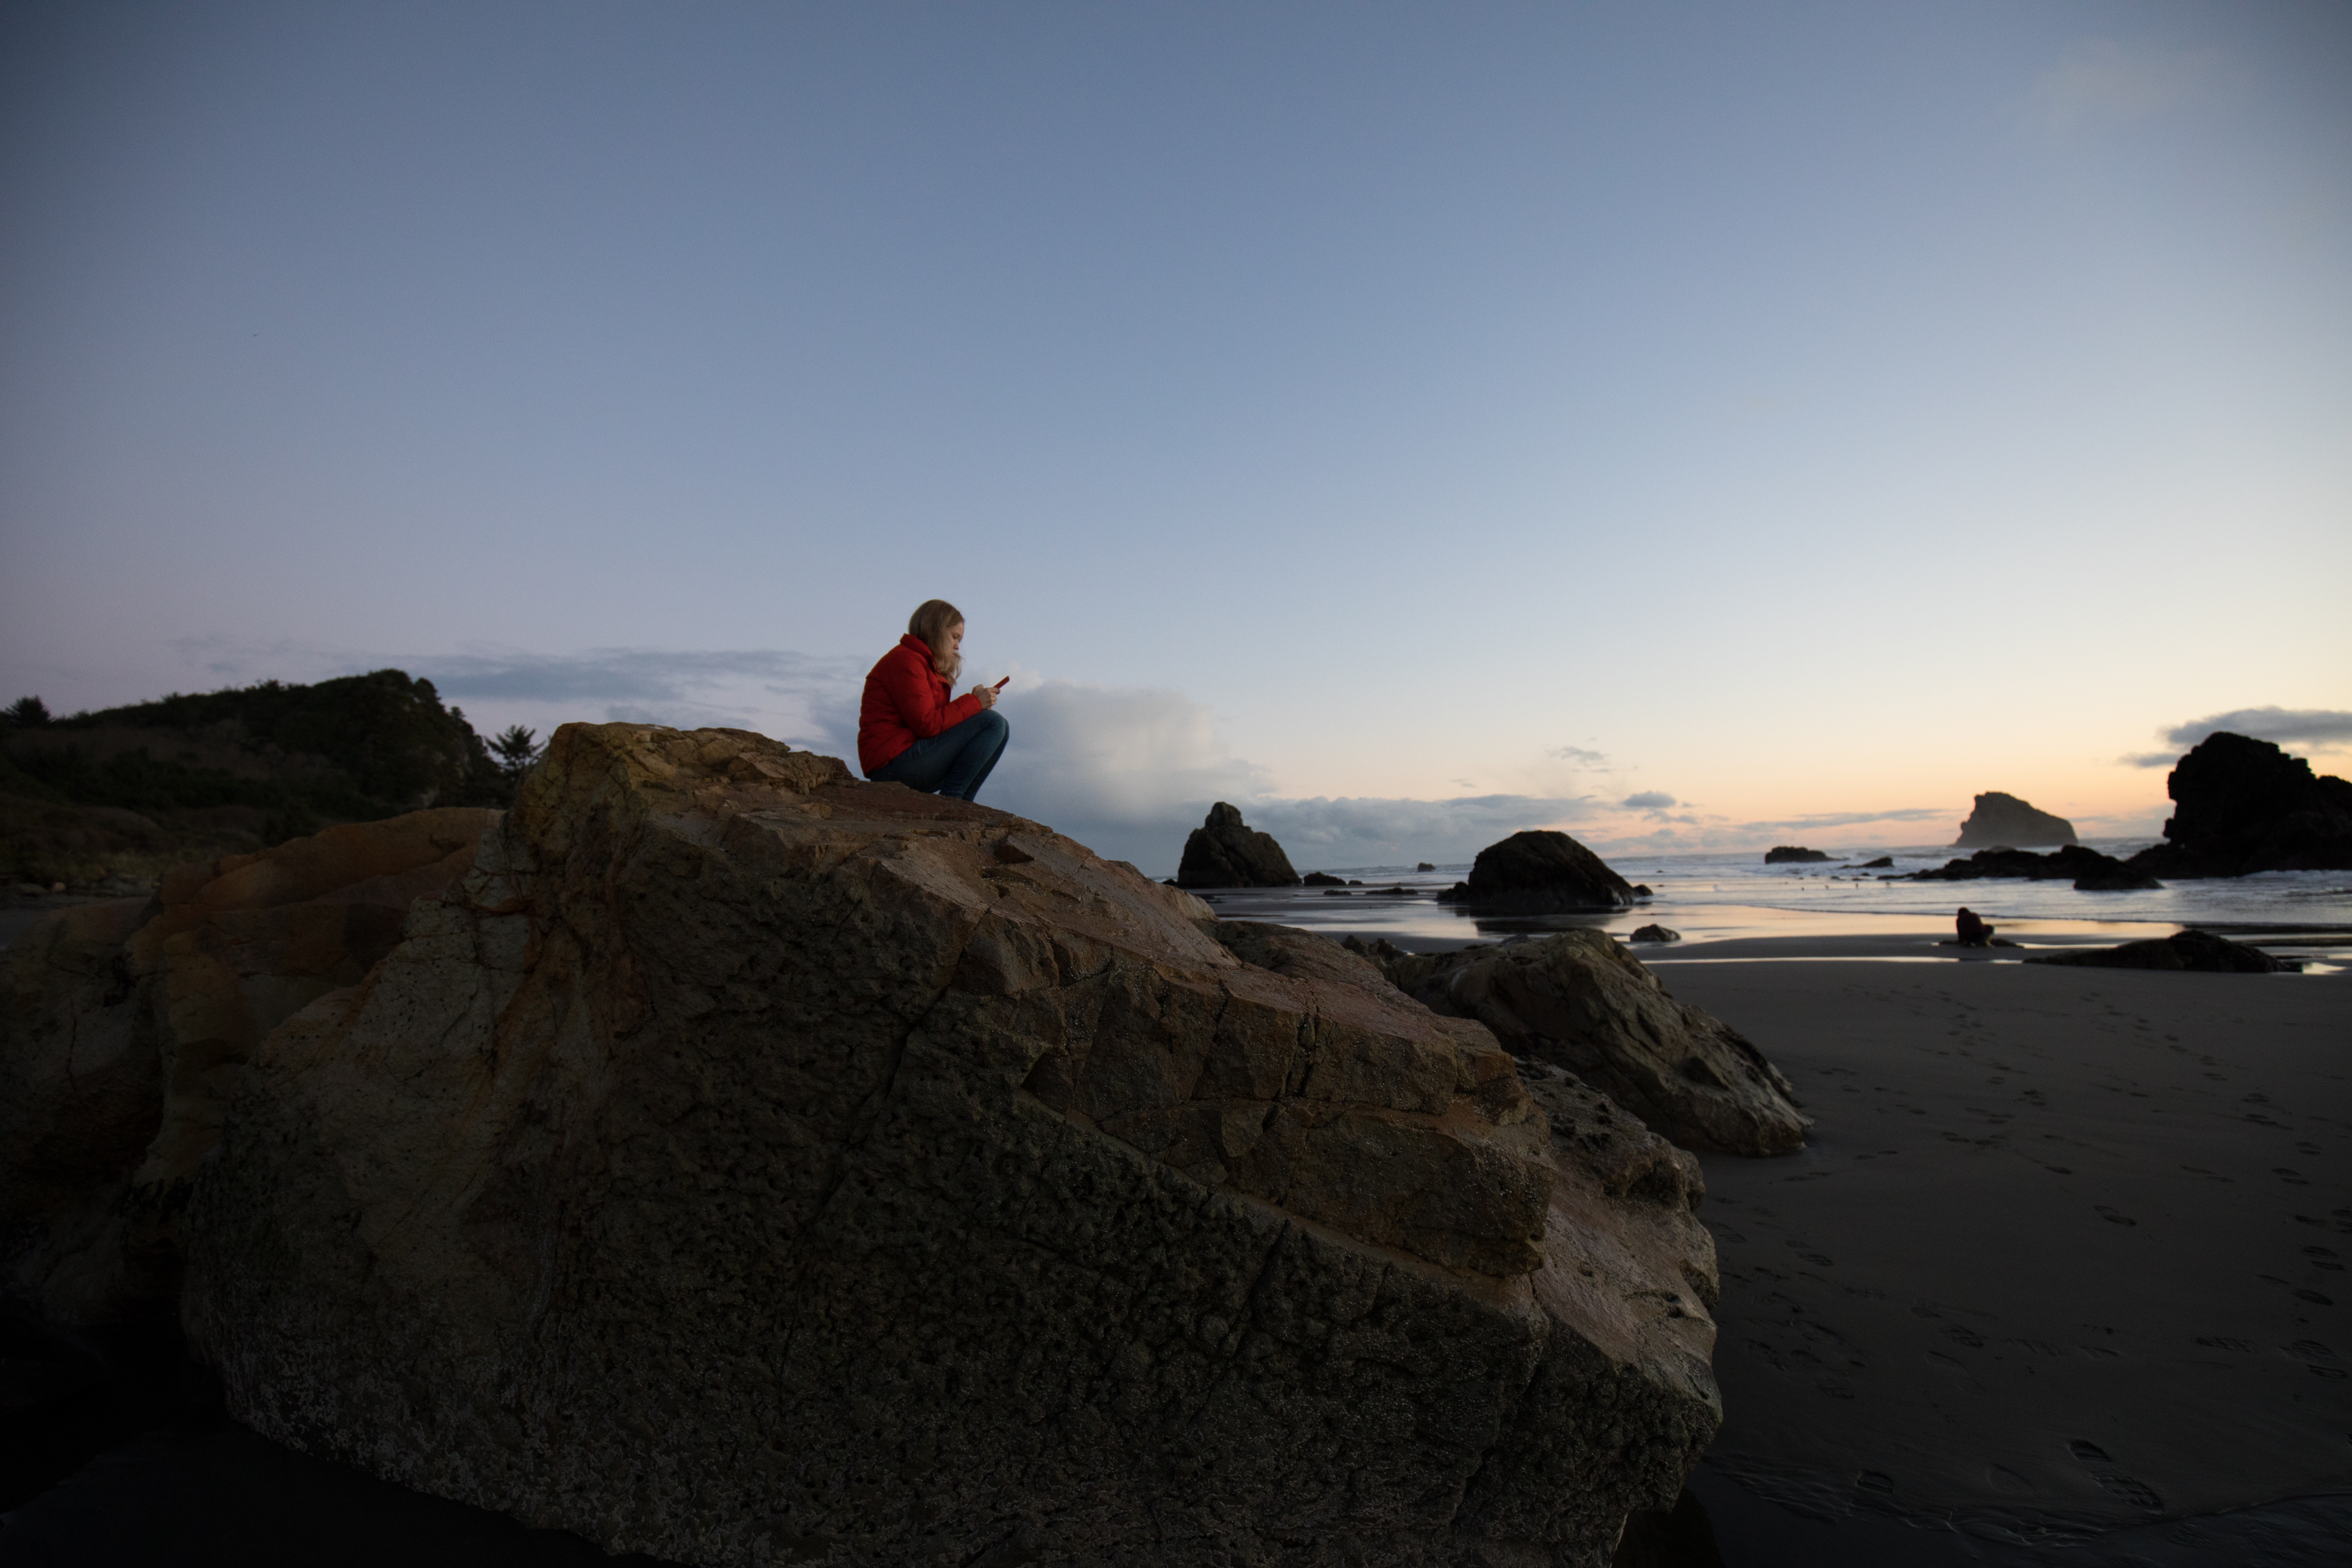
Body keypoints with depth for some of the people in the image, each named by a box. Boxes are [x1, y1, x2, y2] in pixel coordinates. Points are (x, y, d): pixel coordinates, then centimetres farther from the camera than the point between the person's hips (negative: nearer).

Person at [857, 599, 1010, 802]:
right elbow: (927, 724, -18)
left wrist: (975, 701, 0)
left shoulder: (925, 664, 25)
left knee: (1000, 732, 11)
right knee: (993, 722, -16)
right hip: (895, 763, -11)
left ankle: (960, 804, -1)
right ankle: (950, 799, -15)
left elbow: (939, 719, 13)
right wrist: (974, 702, -11)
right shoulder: (904, 661, -9)